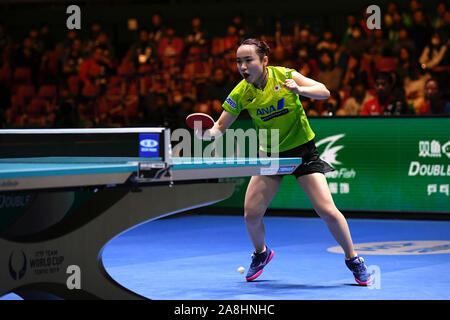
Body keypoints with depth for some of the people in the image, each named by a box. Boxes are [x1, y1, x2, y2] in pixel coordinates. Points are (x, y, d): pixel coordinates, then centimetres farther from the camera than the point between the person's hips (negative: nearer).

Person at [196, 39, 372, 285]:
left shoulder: (284, 75, -15)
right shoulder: (240, 94, -11)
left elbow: (324, 92, -13)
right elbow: (220, 126, -5)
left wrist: (299, 89, -32)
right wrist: (207, 133, -28)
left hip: (302, 148, -2)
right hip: (270, 154, 2)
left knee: (327, 211, -13)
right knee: (251, 214, -7)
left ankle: (353, 260, 9)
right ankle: (261, 253, 26)